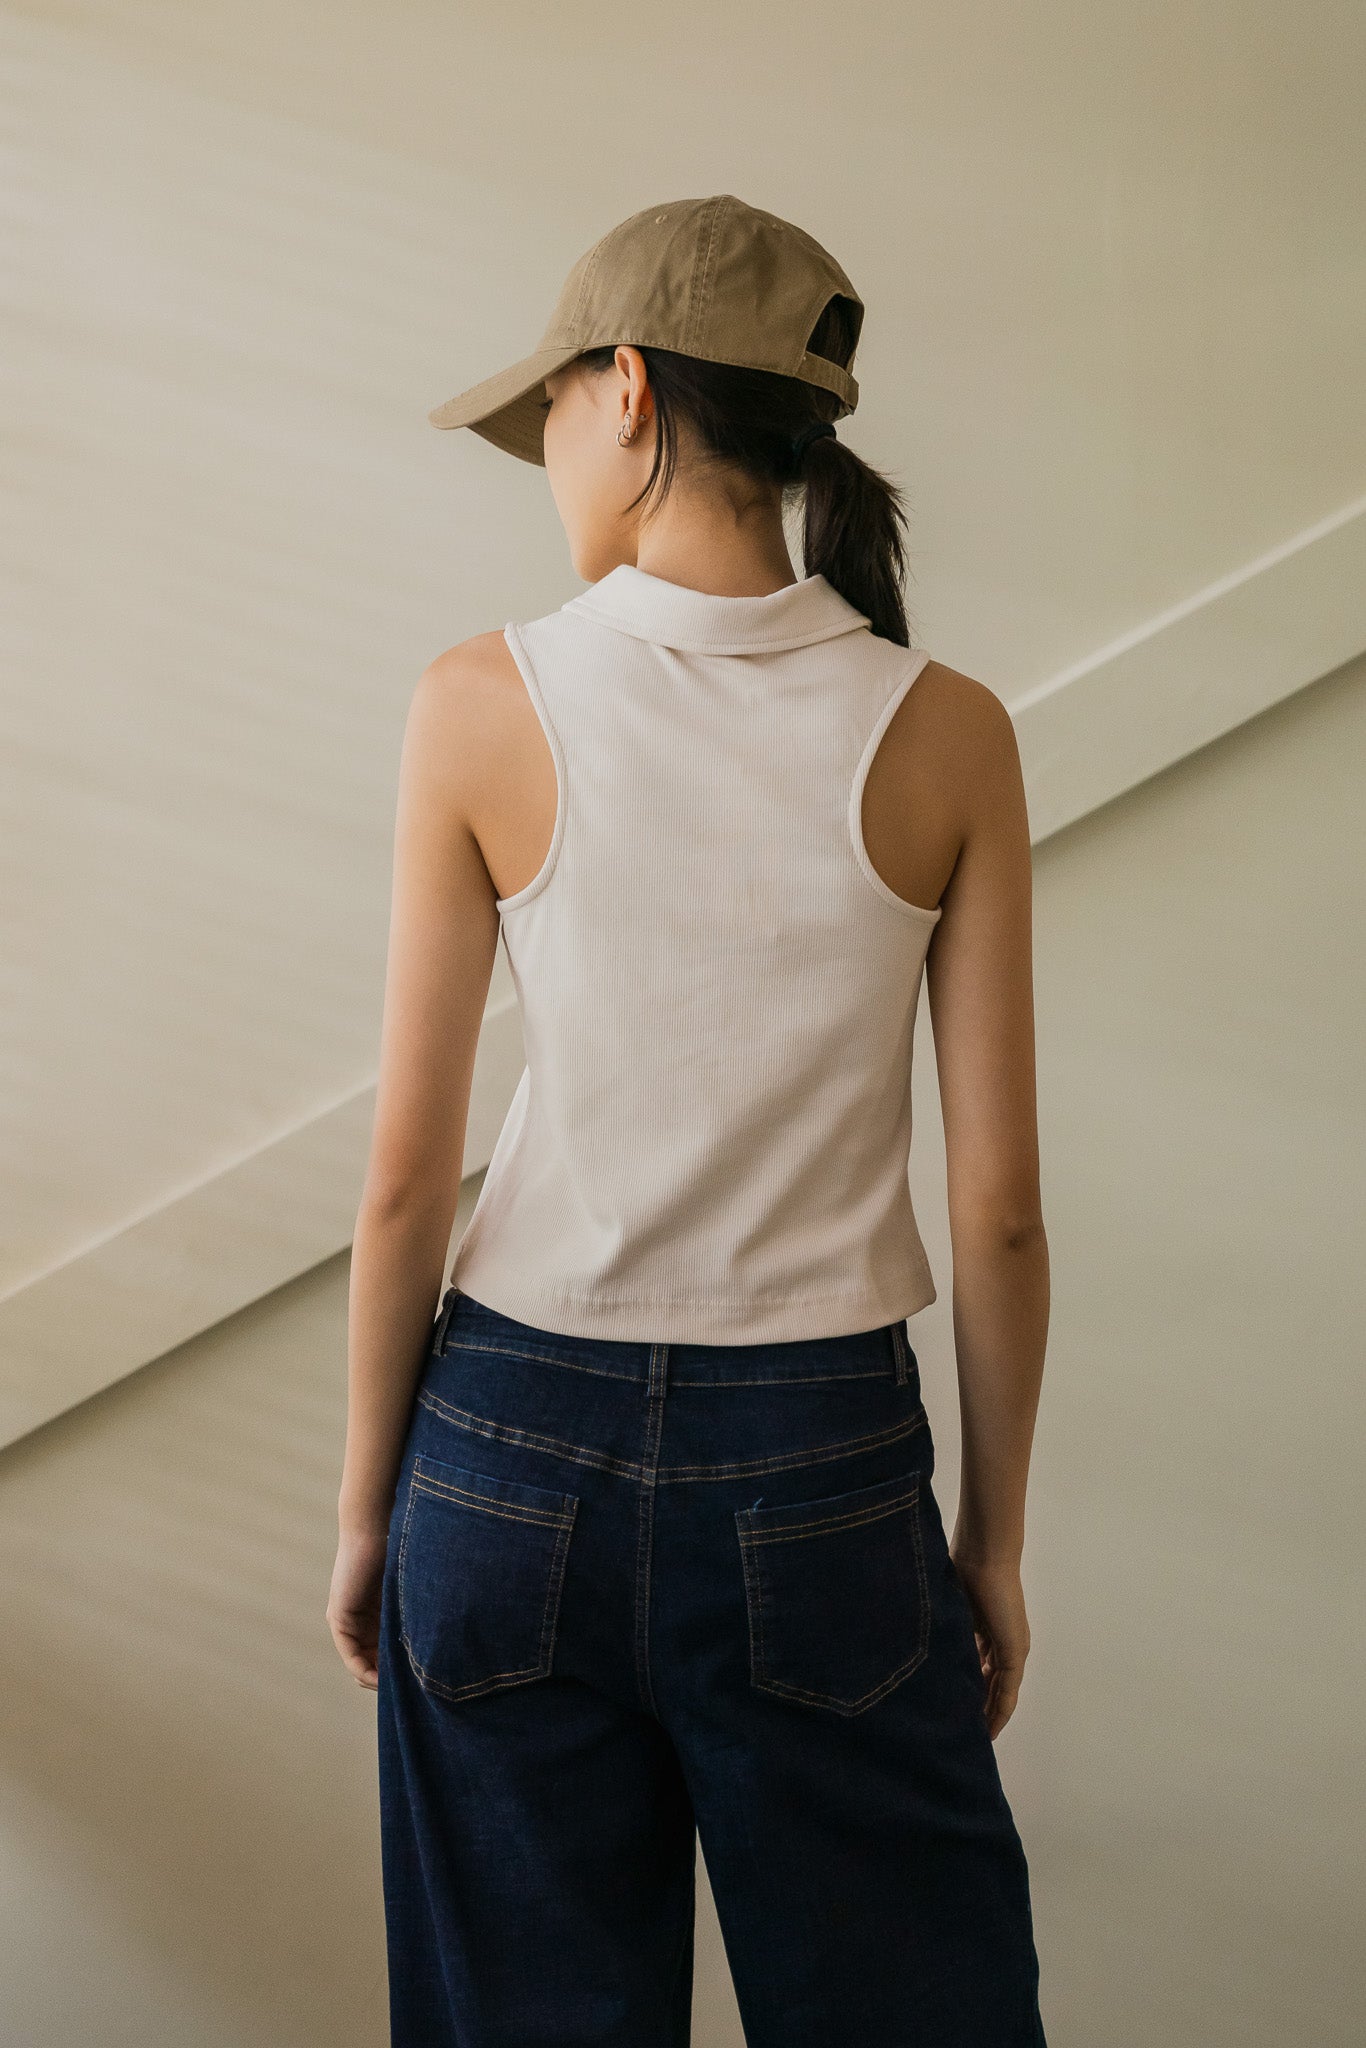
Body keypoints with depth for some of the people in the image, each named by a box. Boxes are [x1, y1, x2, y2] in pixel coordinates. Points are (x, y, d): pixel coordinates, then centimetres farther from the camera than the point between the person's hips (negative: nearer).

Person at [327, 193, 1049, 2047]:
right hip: (822, 1471, 0)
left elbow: (408, 1168, -7)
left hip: (520, 1460, 0)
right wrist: (994, 1536, 7)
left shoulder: (484, 708, -10)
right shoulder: (944, 735, -8)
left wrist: (366, 1506, 5)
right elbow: (997, 1205, -5)